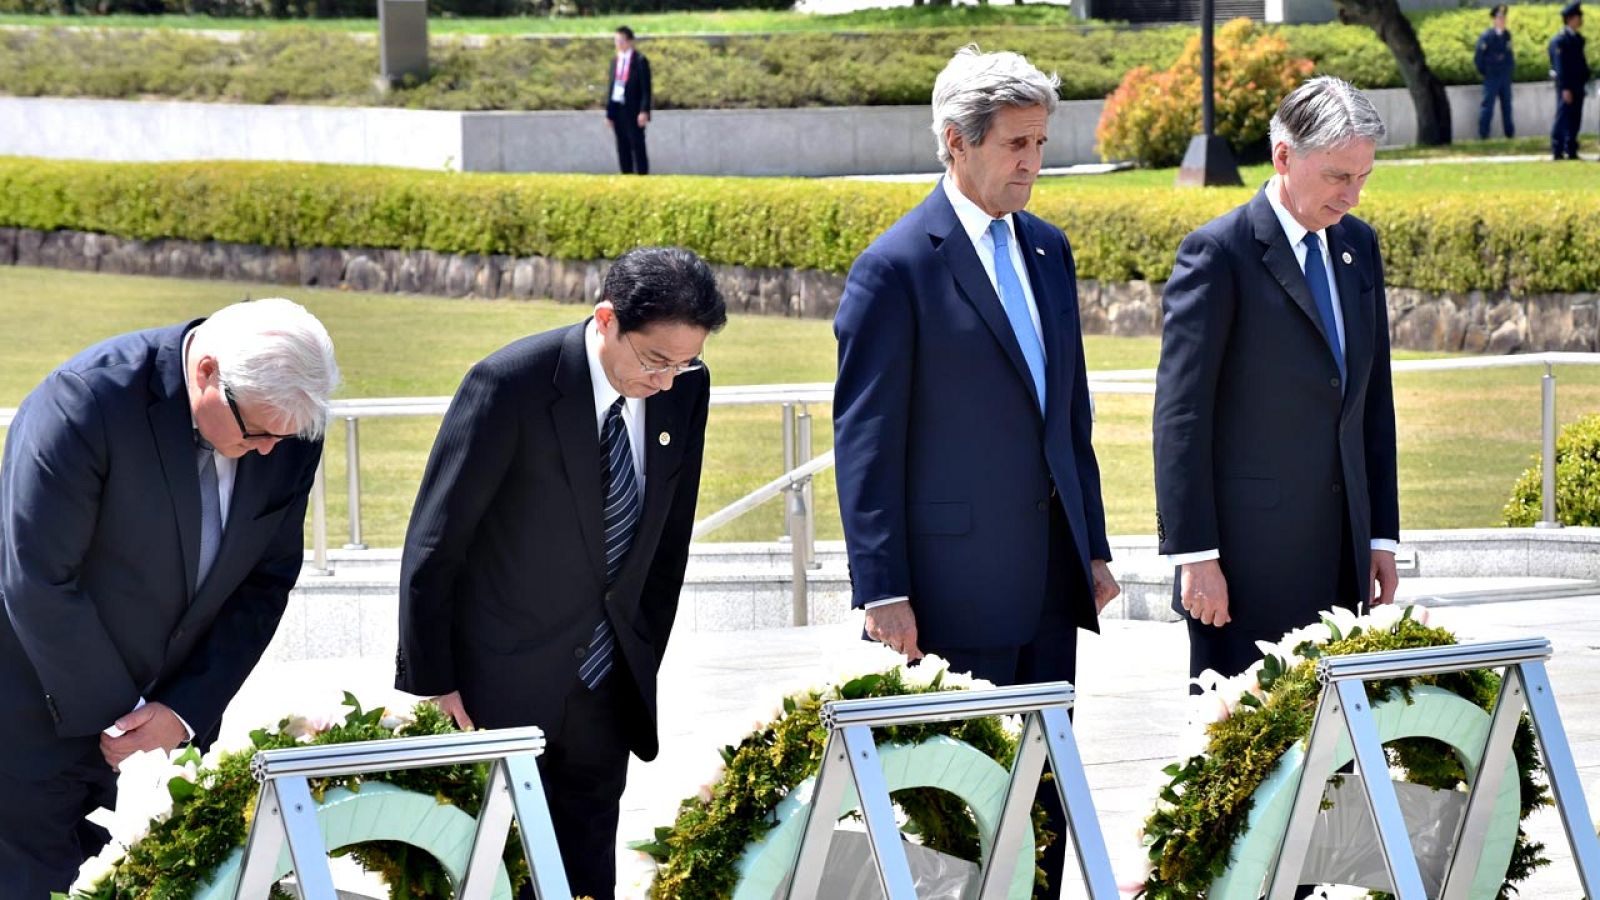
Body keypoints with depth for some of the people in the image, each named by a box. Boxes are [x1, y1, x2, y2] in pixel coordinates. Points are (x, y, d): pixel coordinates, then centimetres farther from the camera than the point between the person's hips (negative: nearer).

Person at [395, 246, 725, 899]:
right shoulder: (510, 384, -20)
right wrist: (430, 684, -11)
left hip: (610, 687, 5)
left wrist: (646, 660, 11)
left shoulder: (685, 387, -4)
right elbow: (433, 545, -14)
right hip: (504, 684, -5)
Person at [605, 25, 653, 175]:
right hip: (617, 108, 6)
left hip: (633, 110, -6)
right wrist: (609, 112, 11)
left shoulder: (640, 61, -6)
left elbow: (646, 88, -9)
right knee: (622, 148, 8)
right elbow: (611, 86, 14)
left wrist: (644, 111, -18)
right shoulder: (615, 60, 13)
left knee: (637, 146, -3)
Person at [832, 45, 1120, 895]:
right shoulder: (895, 267, -10)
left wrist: (1093, 548, 16)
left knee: (1045, 791, 8)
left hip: (1050, 579, 7)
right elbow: (863, 439, -10)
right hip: (956, 586, -7)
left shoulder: (1047, 249, 12)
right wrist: (882, 592, -14)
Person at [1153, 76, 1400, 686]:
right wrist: (1195, 555, -14)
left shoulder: (1358, 246, 13)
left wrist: (1382, 534, 14)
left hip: (1340, 556, 6)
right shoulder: (1217, 253, -8)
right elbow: (1181, 416, -10)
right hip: (1247, 558, -6)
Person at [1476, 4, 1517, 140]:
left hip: (1506, 77, 6)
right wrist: (1483, 72, -5)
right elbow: (1478, 57, -8)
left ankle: (1510, 133, 18)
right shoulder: (1486, 36, -11)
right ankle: (1483, 134, -2)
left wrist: (1512, 70, 9)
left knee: (1507, 105, 11)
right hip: (1492, 78, -6)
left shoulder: (1507, 35, 6)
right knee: (1488, 105, -5)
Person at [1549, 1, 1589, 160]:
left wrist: (1585, 80, 14)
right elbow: (1560, 66, -16)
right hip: (1566, 86, -8)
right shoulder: (1560, 40, -12)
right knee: (1563, 117, -6)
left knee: (1575, 120, 9)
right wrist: (1565, 88, -20)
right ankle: (1557, 151, -2)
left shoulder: (1576, 39, 15)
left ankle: (1571, 151, 14)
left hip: (1578, 85, 8)